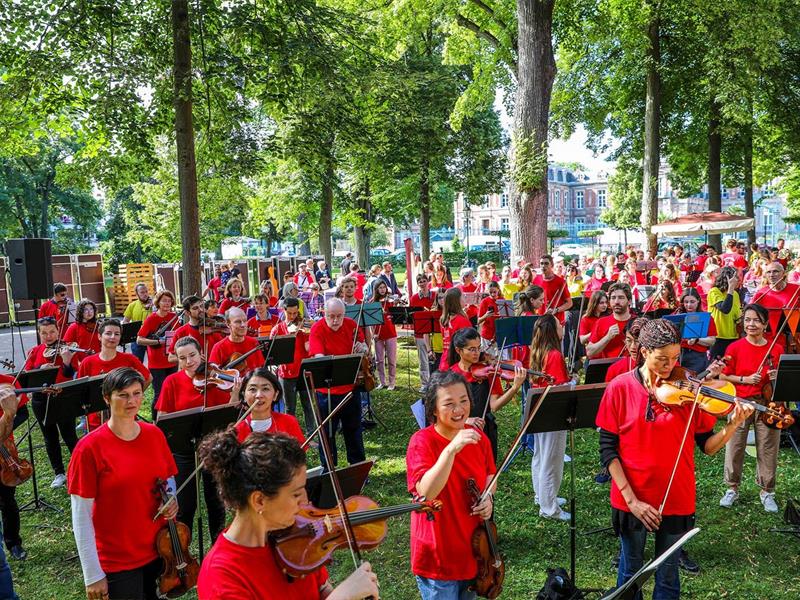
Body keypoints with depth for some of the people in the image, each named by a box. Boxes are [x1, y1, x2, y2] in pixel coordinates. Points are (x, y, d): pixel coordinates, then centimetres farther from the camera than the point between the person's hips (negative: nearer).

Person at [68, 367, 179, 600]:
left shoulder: (155, 435, -1)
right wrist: (92, 576, -13)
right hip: (117, 562, -4)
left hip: (159, 551, 5)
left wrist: (171, 500, -7)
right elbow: (81, 518, -13)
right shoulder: (89, 448, -15)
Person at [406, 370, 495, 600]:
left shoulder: (477, 437, -4)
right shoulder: (422, 441, -20)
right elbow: (426, 492, -34)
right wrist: (451, 450, -42)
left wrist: (488, 497, -7)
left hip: (474, 548, 6)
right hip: (438, 556, -5)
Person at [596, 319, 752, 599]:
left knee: (668, 575, 16)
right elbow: (608, 450, -9)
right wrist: (631, 499, -15)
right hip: (631, 500, -1)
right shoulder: (620, 387, -10)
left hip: (677, 499, 1)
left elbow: (708, 446, -3)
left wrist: (733, 424, -22)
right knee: (631, 570, 17)